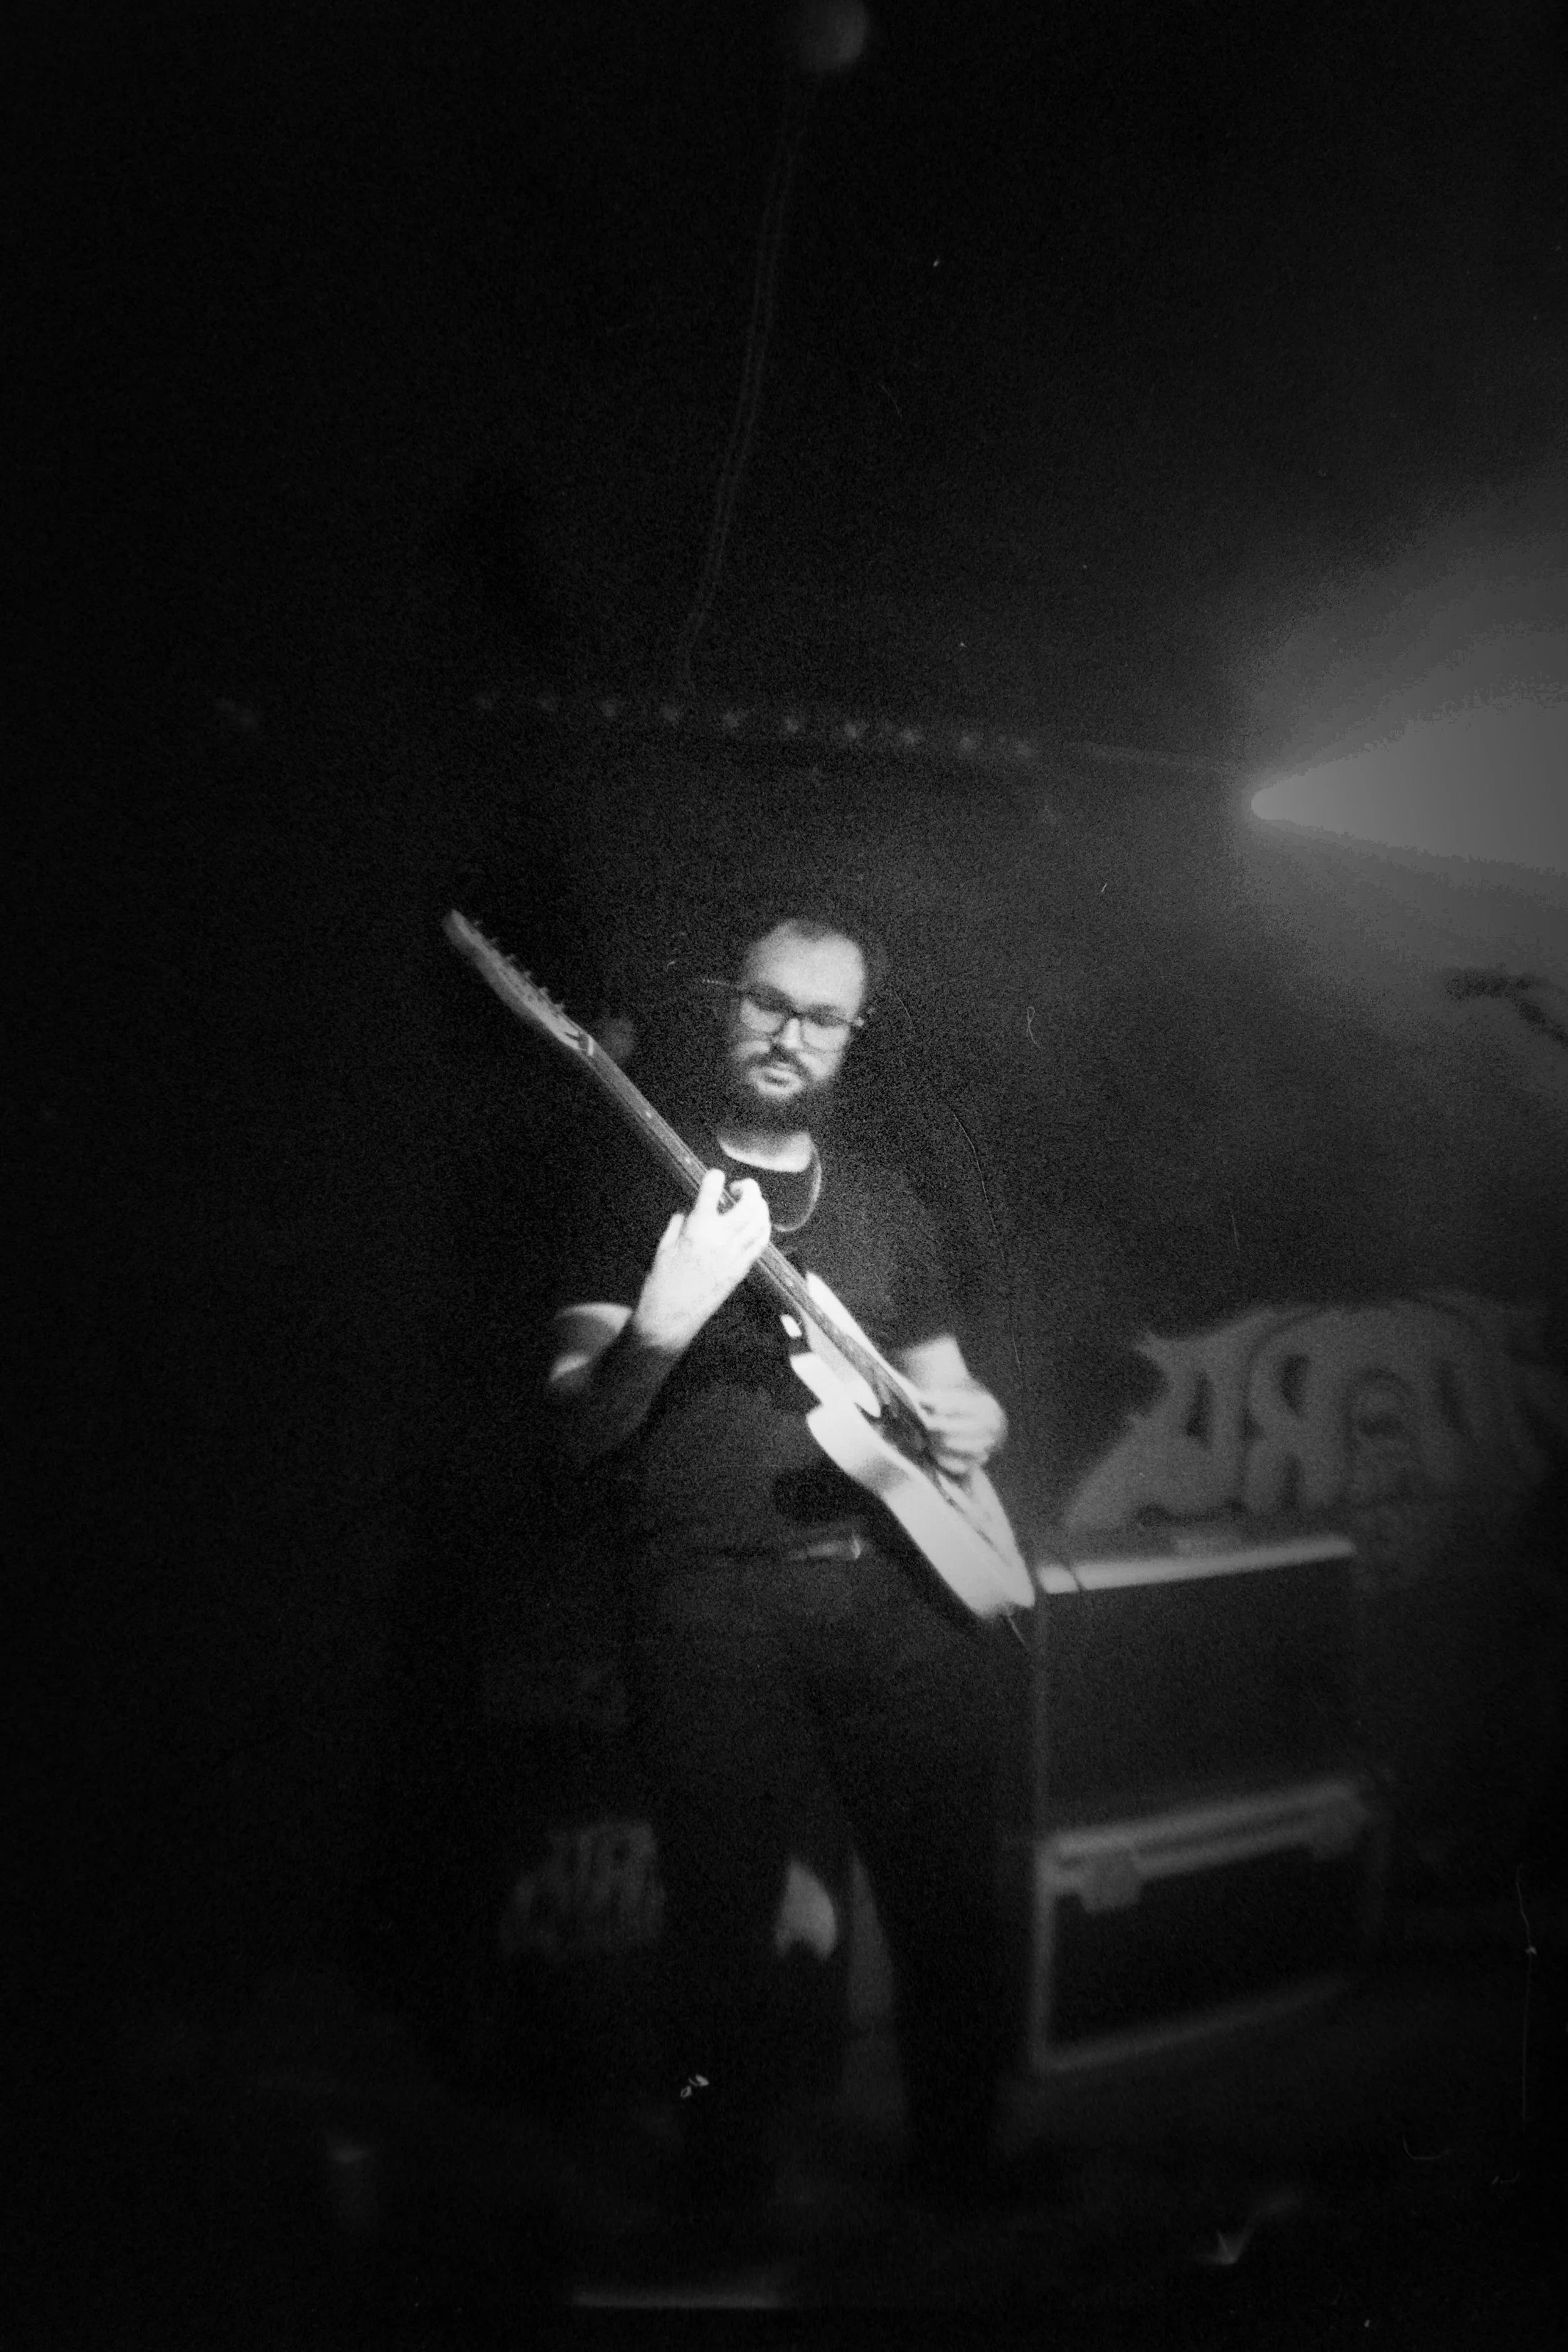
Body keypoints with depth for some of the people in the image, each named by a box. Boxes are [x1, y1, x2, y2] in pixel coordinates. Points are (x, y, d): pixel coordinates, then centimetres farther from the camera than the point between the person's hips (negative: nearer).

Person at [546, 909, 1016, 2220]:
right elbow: (580, 1432, -1)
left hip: (907, 1577, 4)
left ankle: (960, 2178, 27)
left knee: (955, 1915, 6)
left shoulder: (884, 1203, 18)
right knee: (724, 1937, 2)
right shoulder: (644, 1189, 5)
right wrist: (661, 1326, -20)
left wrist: (973, 1420, 2)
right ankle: (731, 2194, 23)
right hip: (716, 1602, -3)